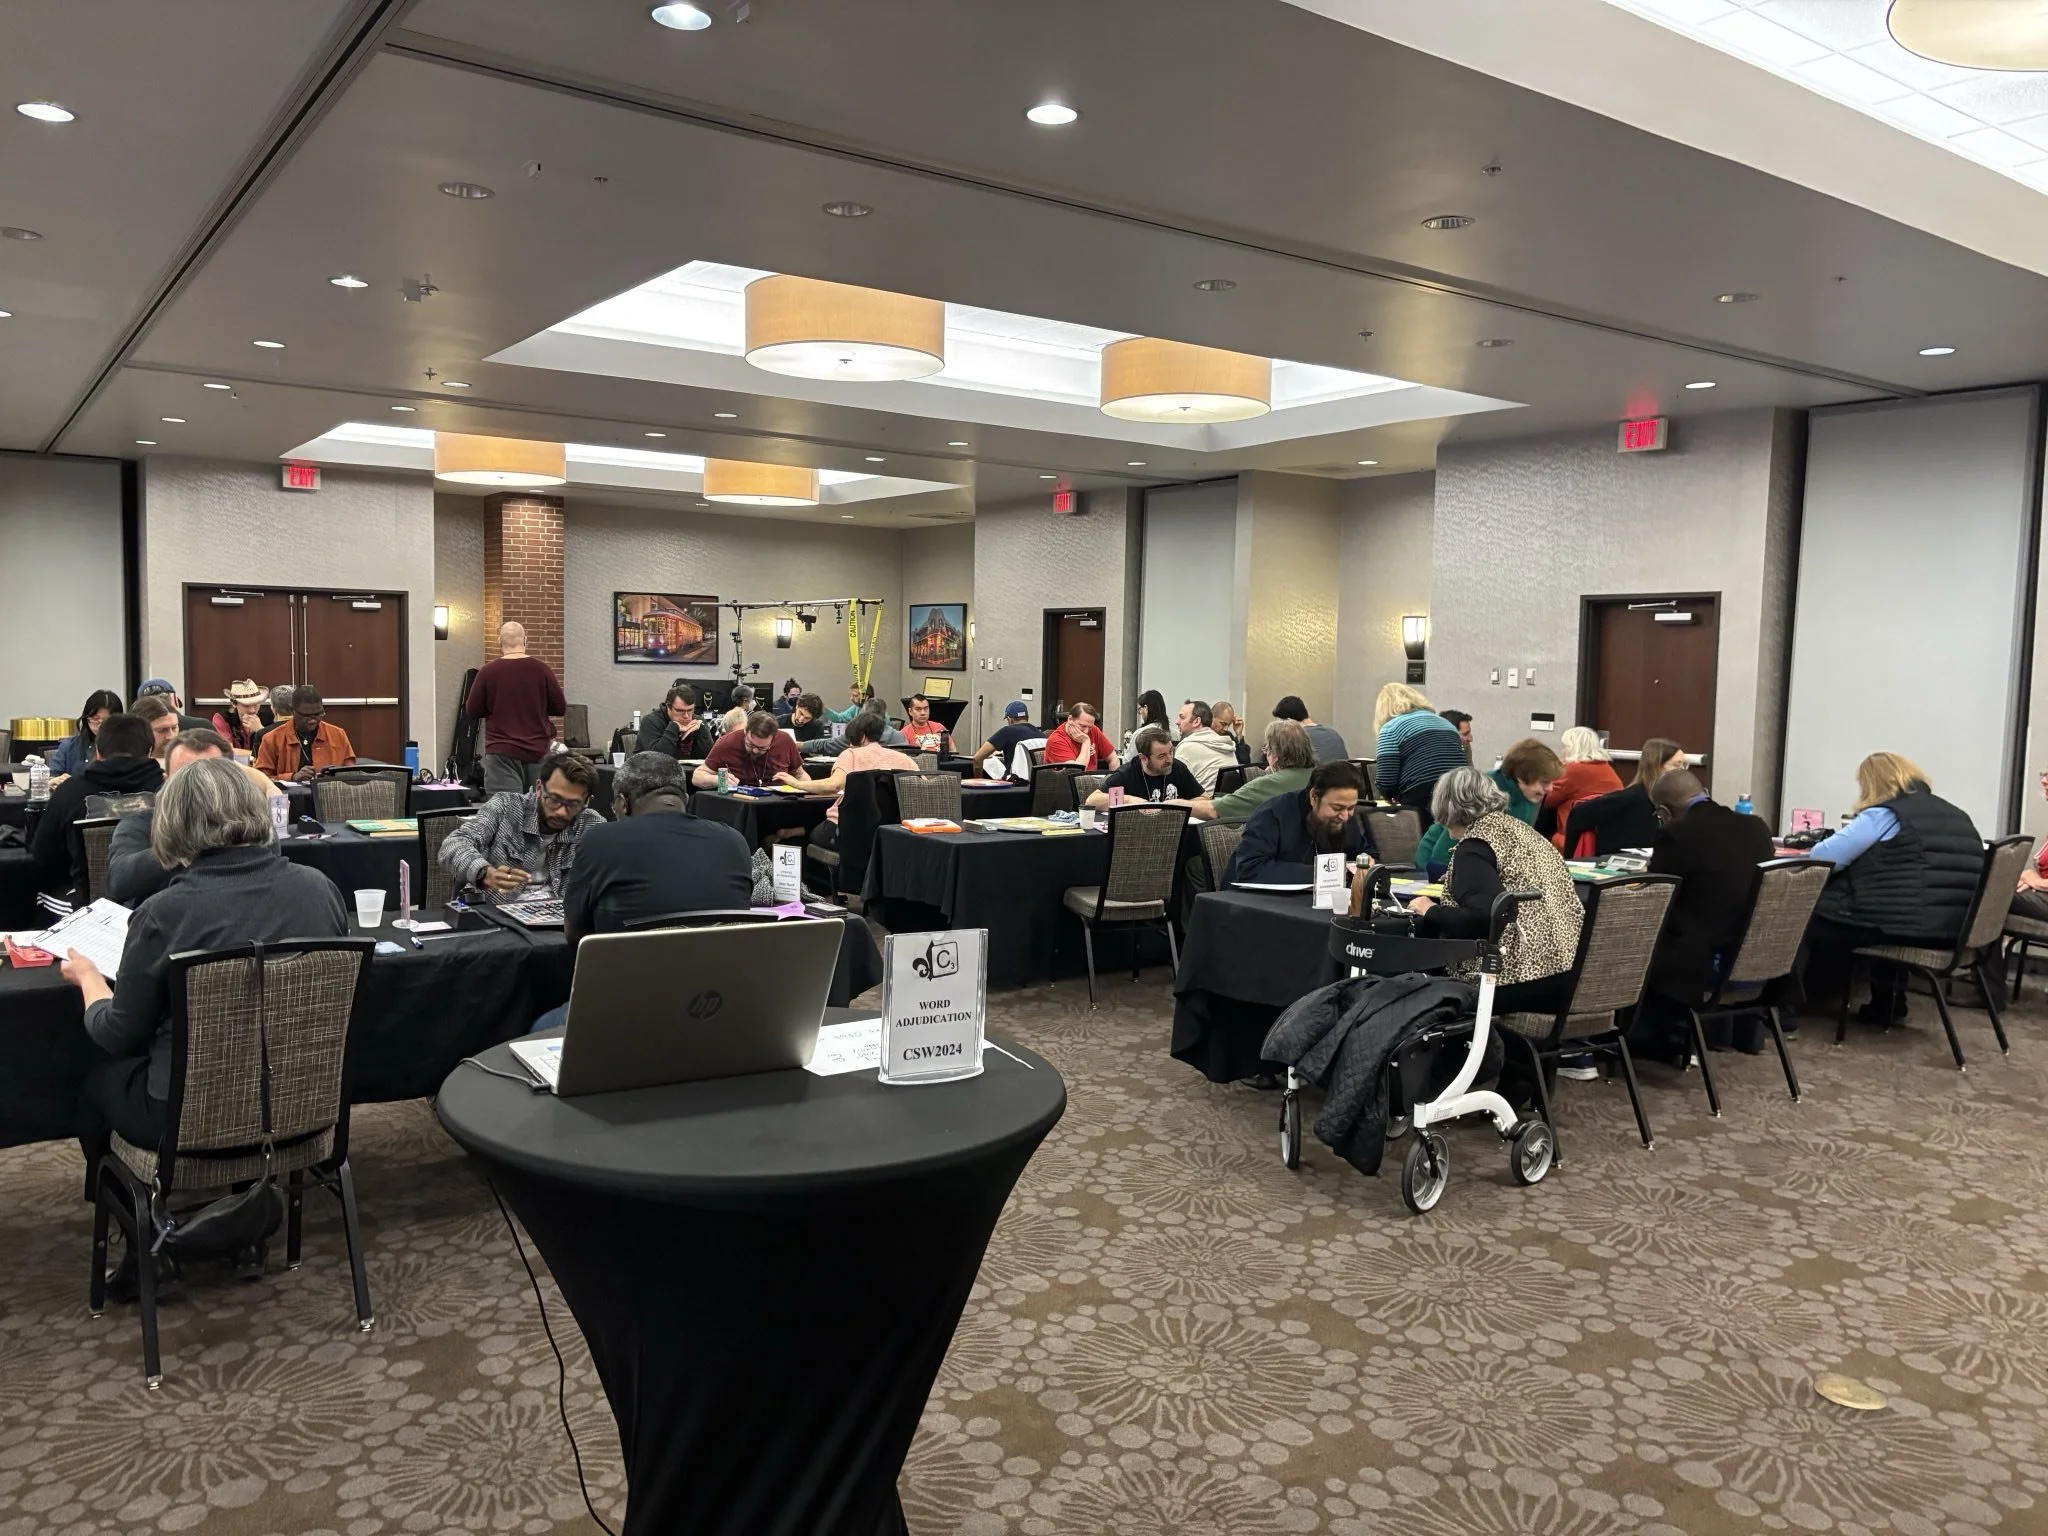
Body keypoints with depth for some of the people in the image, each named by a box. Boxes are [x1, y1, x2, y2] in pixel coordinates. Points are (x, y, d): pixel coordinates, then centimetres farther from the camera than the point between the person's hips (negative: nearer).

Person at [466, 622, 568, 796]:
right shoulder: (542, 669, -2)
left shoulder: (488, 671, -4)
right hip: (539, 752, 2)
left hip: (502, 754, -2)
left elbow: (473, 711, 4)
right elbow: (560, 709, 3)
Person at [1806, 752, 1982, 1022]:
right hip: (1956, 929, 8)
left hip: (1908, 926, -8)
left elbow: (1823, 857, -9)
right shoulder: (1957, 815, 18)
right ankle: (1886, 1005, 36)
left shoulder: (1885, 814, -7)